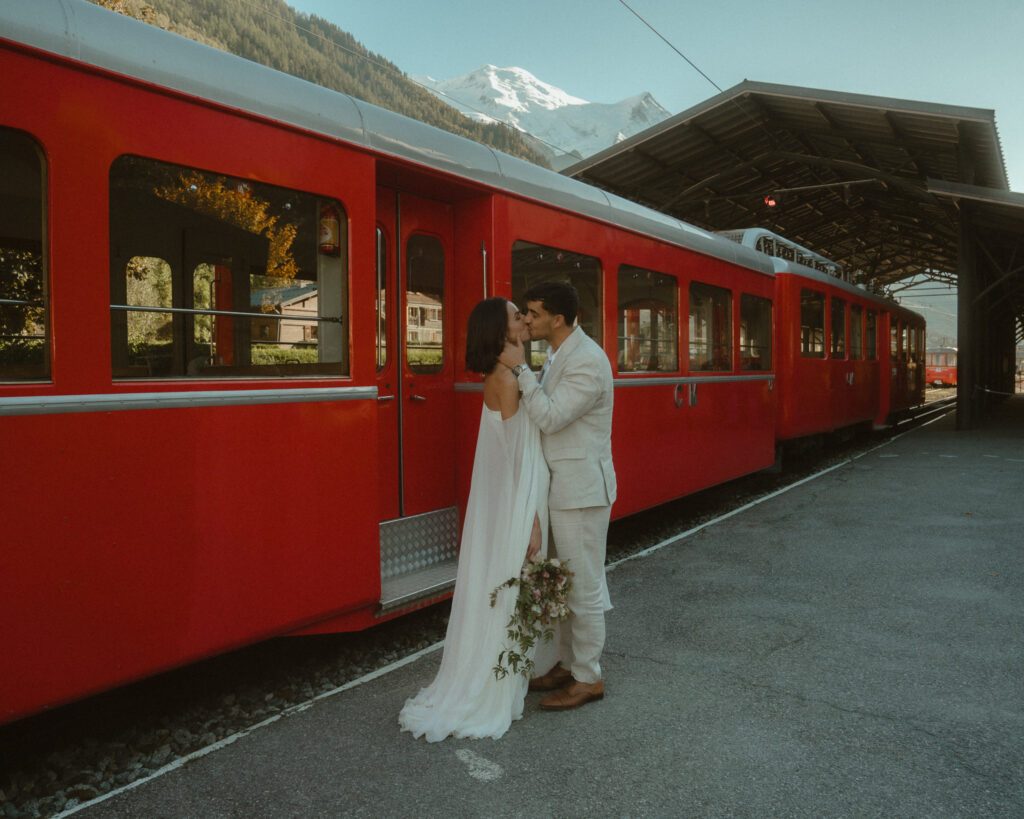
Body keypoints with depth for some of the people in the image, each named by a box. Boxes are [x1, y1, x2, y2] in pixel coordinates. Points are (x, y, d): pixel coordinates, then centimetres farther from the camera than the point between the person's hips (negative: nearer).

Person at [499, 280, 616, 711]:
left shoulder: (587, 361, -19)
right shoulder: (557, 355, 12)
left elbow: (550, 417, -23)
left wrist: (520, 369, -22)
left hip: (581, 490, -10)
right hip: (562, 487, 10)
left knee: (584, 586, 2)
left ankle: (588, 678, 16)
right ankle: (568, 663, 32)